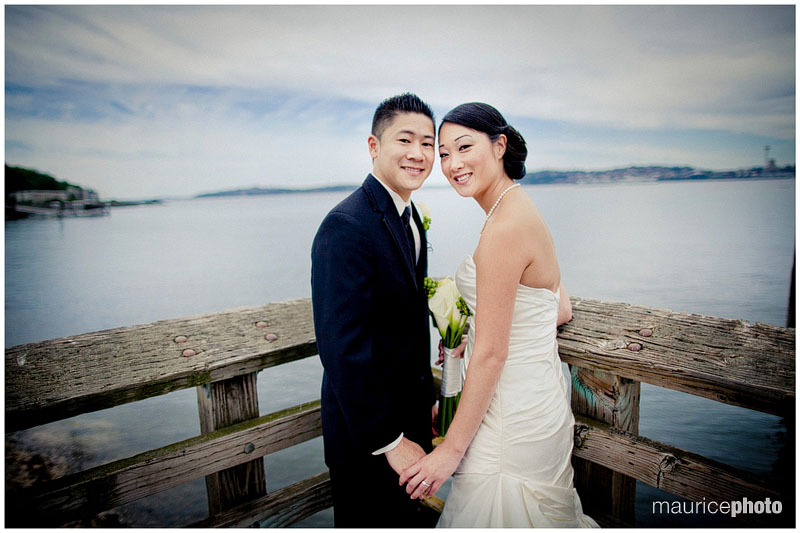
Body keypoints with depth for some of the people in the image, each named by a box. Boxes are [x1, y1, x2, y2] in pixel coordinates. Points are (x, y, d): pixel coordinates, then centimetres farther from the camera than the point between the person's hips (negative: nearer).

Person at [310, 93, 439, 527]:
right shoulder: (347, 226, -25)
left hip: (411, 421, 8)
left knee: (415, 518, 26)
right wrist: (389, 442, -21)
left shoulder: (411, 219, 6)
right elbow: (343, 349, -28)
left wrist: (427, 400, 12)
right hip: (368, 436, -8)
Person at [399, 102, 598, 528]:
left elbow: (491, 354, -23)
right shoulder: (522, 212, 5)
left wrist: (452, 448, -14)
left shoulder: (505, 227, -25)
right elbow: (561, 309, 12)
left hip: (512, 416, -9)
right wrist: (475, 337, 13)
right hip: (539, 394, 9)